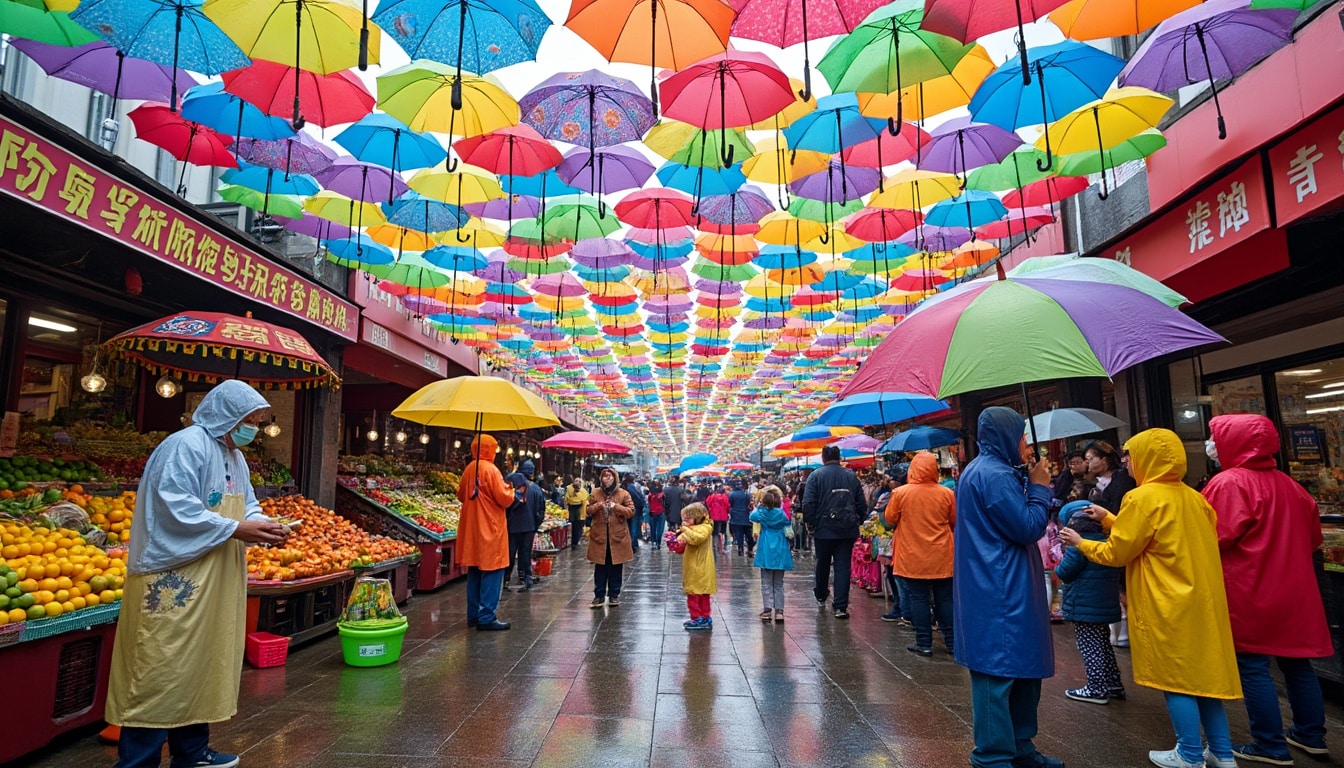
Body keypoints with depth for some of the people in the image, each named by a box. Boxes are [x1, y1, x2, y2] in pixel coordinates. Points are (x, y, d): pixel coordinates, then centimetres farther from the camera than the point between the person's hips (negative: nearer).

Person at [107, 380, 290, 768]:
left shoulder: (235, 456, 15)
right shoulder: (186, 446, -15)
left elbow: (247, 504, 19)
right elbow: (175, 508, -22)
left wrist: (264, 524, -2)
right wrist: (235, 529, -21)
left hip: (215, 583, 10)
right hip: (173, 581, -9)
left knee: (203, 665, 16)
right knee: (163, 671, -3)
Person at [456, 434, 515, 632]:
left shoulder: (469, 470, 7)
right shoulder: (490, 469, -15)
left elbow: (461, 495, 19)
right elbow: (504, 499, -17)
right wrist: (510, 489, 2)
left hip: (471, 529, 8)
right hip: (490, 529, -8)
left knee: (474, 572, 15)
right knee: (492, 573, -3)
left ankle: (473, 615, 21)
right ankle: (487, 618, -4)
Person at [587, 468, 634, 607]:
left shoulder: (623, 493, -2)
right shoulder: (595, 493, 5)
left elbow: (631, 511, -6)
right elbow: (588, 511, 8)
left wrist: (616, 506, -18)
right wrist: (598, 505, -12)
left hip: (617, 536, -1)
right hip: (599, 536, 1)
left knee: (615, 568, 7)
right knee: (600, 568, 6)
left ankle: (614, 595, 20)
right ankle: (599, 596, 16)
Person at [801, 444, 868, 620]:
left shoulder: (816, 476, -6)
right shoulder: (851, 476, 4)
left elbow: (808, 503, -13)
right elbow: (862, 504, 4)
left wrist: (810, 523, -1)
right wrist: (856, 521, 16)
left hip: (824, 529, -1)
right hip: (848, 530, 1)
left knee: (822, 564, 16)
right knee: (843, 566, 3)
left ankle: (821, 597, 35)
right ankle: (841, 606, -1)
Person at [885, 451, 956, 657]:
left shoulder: (901, 493, -11)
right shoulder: (947, 494, -7)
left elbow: (890, 519, 1)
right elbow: (954, 522, 7)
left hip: (913, 557, -2)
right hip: (942, 557, 2)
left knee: (919, 599, 6)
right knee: (945, 599, 13)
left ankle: (924, 643, 10)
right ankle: (951, 641, 21)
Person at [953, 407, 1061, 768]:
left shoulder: (981, 470, 15)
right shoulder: (995, 475, -19)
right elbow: (1028, 528, -17)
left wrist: (1028, 481, 11)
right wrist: (1039, 487, -6)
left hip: (996, 587, 11)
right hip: (999, 593, -11)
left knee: (1022, 667, 19)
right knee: (999, 671, -2)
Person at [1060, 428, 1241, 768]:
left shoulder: (1143, 497, -17)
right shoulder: (1191, 496, 6)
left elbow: (1117, 552, -12)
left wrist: (1080, 543, 3)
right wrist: (1109, 519, 20)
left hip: (1168, 606, -8)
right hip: (1199, 598, 8)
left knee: (1175, 678, 4)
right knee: (1202, 672, 16)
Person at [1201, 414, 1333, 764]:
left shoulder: (1228, 483, -17)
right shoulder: (1287, 483, 9)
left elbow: (1216, 539, -20)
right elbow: (1312, 535, 17)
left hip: (1247, 591, -8)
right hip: (1292, 587, 8)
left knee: (1252, 666, 2)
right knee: (1295, 660, 17)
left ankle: (1271, 746, 9)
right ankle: (1310, 735, 29)